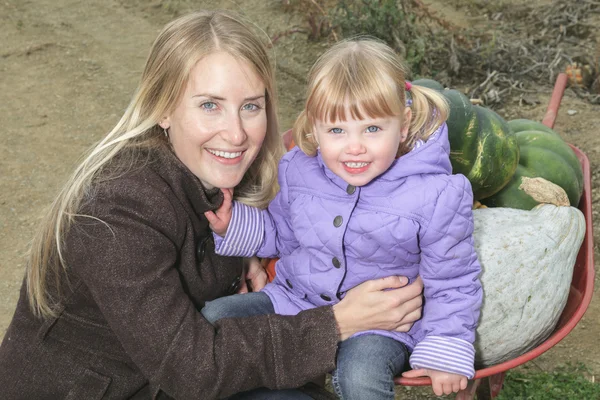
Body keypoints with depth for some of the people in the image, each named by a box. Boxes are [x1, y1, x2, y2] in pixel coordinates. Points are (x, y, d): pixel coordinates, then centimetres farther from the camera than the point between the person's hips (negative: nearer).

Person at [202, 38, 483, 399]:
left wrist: (446, 352, -10)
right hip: (294, 300, 5)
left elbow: (452, 284, -5)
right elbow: (281, 234, 13)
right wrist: (235, 224, -3)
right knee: (214, 317, -10)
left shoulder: (434, 196, -16)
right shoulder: (300, 170, -5)